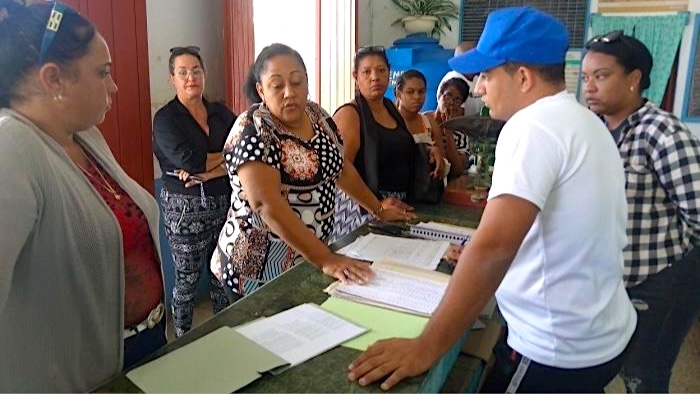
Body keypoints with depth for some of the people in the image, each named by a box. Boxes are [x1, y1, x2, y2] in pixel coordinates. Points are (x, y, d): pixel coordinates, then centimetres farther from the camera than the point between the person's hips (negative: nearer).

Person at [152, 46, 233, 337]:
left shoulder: (221, 113, 8)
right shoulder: (165, 119, -5)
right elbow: (188, 160, -21)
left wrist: (209, 171, -16)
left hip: (224, 204, 4)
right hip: (186, 208, -4)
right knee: (187, 279, 7)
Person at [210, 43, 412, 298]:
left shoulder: (317, 116, 1)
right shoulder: (253, 131, -20)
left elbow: (341, 169, 13)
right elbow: (266, 203, -31)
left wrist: (379, 210, 11)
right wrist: (325, 259, -36)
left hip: (310, 259, 7)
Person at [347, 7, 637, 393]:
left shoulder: (534, 125, -23)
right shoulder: (584, 122, 8)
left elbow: (493, 247, -34)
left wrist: (426, 347, -30)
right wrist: (476, 263, 14)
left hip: (557, 351, -9)